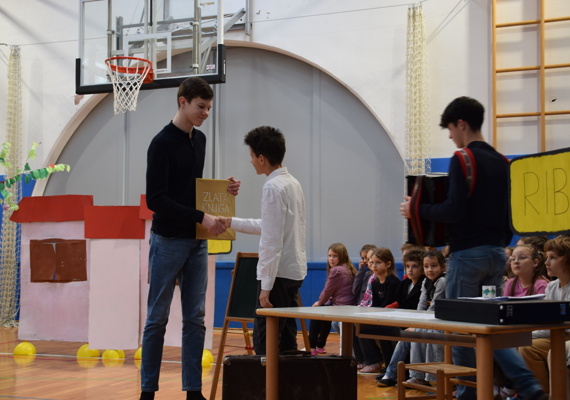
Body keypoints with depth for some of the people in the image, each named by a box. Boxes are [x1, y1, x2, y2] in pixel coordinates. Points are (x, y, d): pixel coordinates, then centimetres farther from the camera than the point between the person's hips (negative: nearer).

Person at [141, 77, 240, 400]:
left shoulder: (200, 140, 11)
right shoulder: (162, 143, -14)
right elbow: (156, 199, -20)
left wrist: (224, 191, 2)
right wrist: (201, 217, -25)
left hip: (197, 242, 7)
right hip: (168, 242, -7)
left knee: (195, 318, 6)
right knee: (158, 318, 1)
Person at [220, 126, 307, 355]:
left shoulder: (273, 187, -14)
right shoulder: (293, 183, 13)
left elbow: (272, 241, -18)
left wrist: (265, 287, -17)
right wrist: (232, 223, 29)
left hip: (278, 274, -9)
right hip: (294, 272, 9)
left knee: (264, 344, -7)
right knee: (286, 341, 13)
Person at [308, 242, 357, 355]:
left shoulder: (336, 270, -15)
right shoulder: (349, 269, 13)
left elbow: (328, 291, -10)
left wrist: (319, 302, 8)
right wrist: (321, 302, 21)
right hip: (350, 306, 9)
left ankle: (312, 347, 12)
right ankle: (320, 346, 40)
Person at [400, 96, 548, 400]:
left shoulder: (463, 159, -11)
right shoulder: (502, 162, 12)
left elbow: (454, 210, -19)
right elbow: (510, 214, 14)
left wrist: (417, 210, -7)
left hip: (468, 254, -8)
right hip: (496, 255, 8)